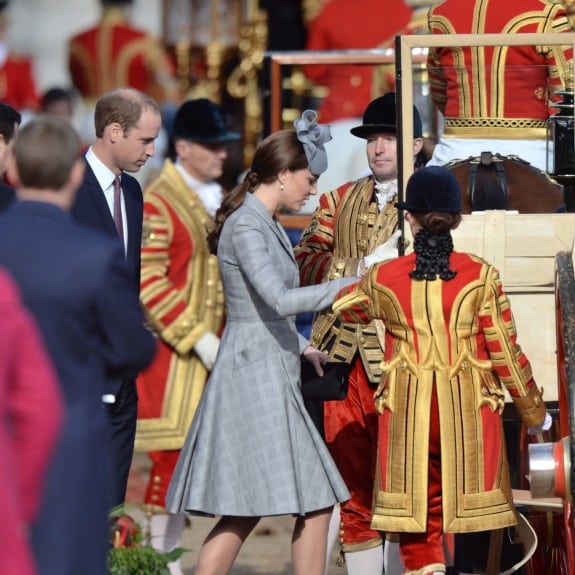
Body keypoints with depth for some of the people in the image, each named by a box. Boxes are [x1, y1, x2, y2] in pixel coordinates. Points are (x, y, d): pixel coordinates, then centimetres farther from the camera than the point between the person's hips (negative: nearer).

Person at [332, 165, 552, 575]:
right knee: (471, 512, 6)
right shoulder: (481, 277, -5)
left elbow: (341, 307, 20)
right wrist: (535, 413, 10)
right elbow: (506, 355, -3)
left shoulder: (383, 279, -1)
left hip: (407, 410, 1)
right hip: (470, 410, -1)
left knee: (416, 512, 8)